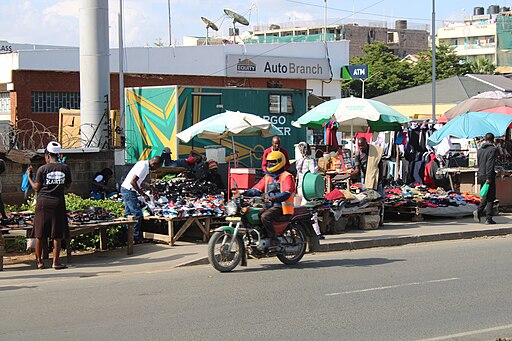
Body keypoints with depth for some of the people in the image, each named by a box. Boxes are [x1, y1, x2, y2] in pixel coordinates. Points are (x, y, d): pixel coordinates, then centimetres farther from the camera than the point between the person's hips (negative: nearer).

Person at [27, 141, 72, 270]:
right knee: (57, 235, 4)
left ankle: (39, 261, 12)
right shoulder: (65, 168, 0)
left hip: (43, 202, -1)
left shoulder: (42, 169, -5)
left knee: (40, 234, 8)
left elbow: (36, 188, -2)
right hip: (58, 202, 1)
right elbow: (68, 186, 8)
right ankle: (56, 262, 1)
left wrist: (29, 176, 12)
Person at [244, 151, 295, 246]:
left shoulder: (286, 177, -5)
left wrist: (274, 198, -37)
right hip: (268, 206, 8)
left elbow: (287, 193, -20)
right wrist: (244, 193, -1)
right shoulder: (267, 177, 21)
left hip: (280, 206, -8)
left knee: (265, 217, -32)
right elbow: (257, 189, 17)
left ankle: (273, 239, -25)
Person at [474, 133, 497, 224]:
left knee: (485, 196, 17)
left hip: (480, 175, 7)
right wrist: (489, 178, -21)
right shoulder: (492, 149, -11)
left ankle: (478, 211, -3)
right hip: (488, 176, -7)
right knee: (490, 197, 0)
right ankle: (488, 218, 0)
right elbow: (490, 164, -19)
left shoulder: (480, 149, 12)